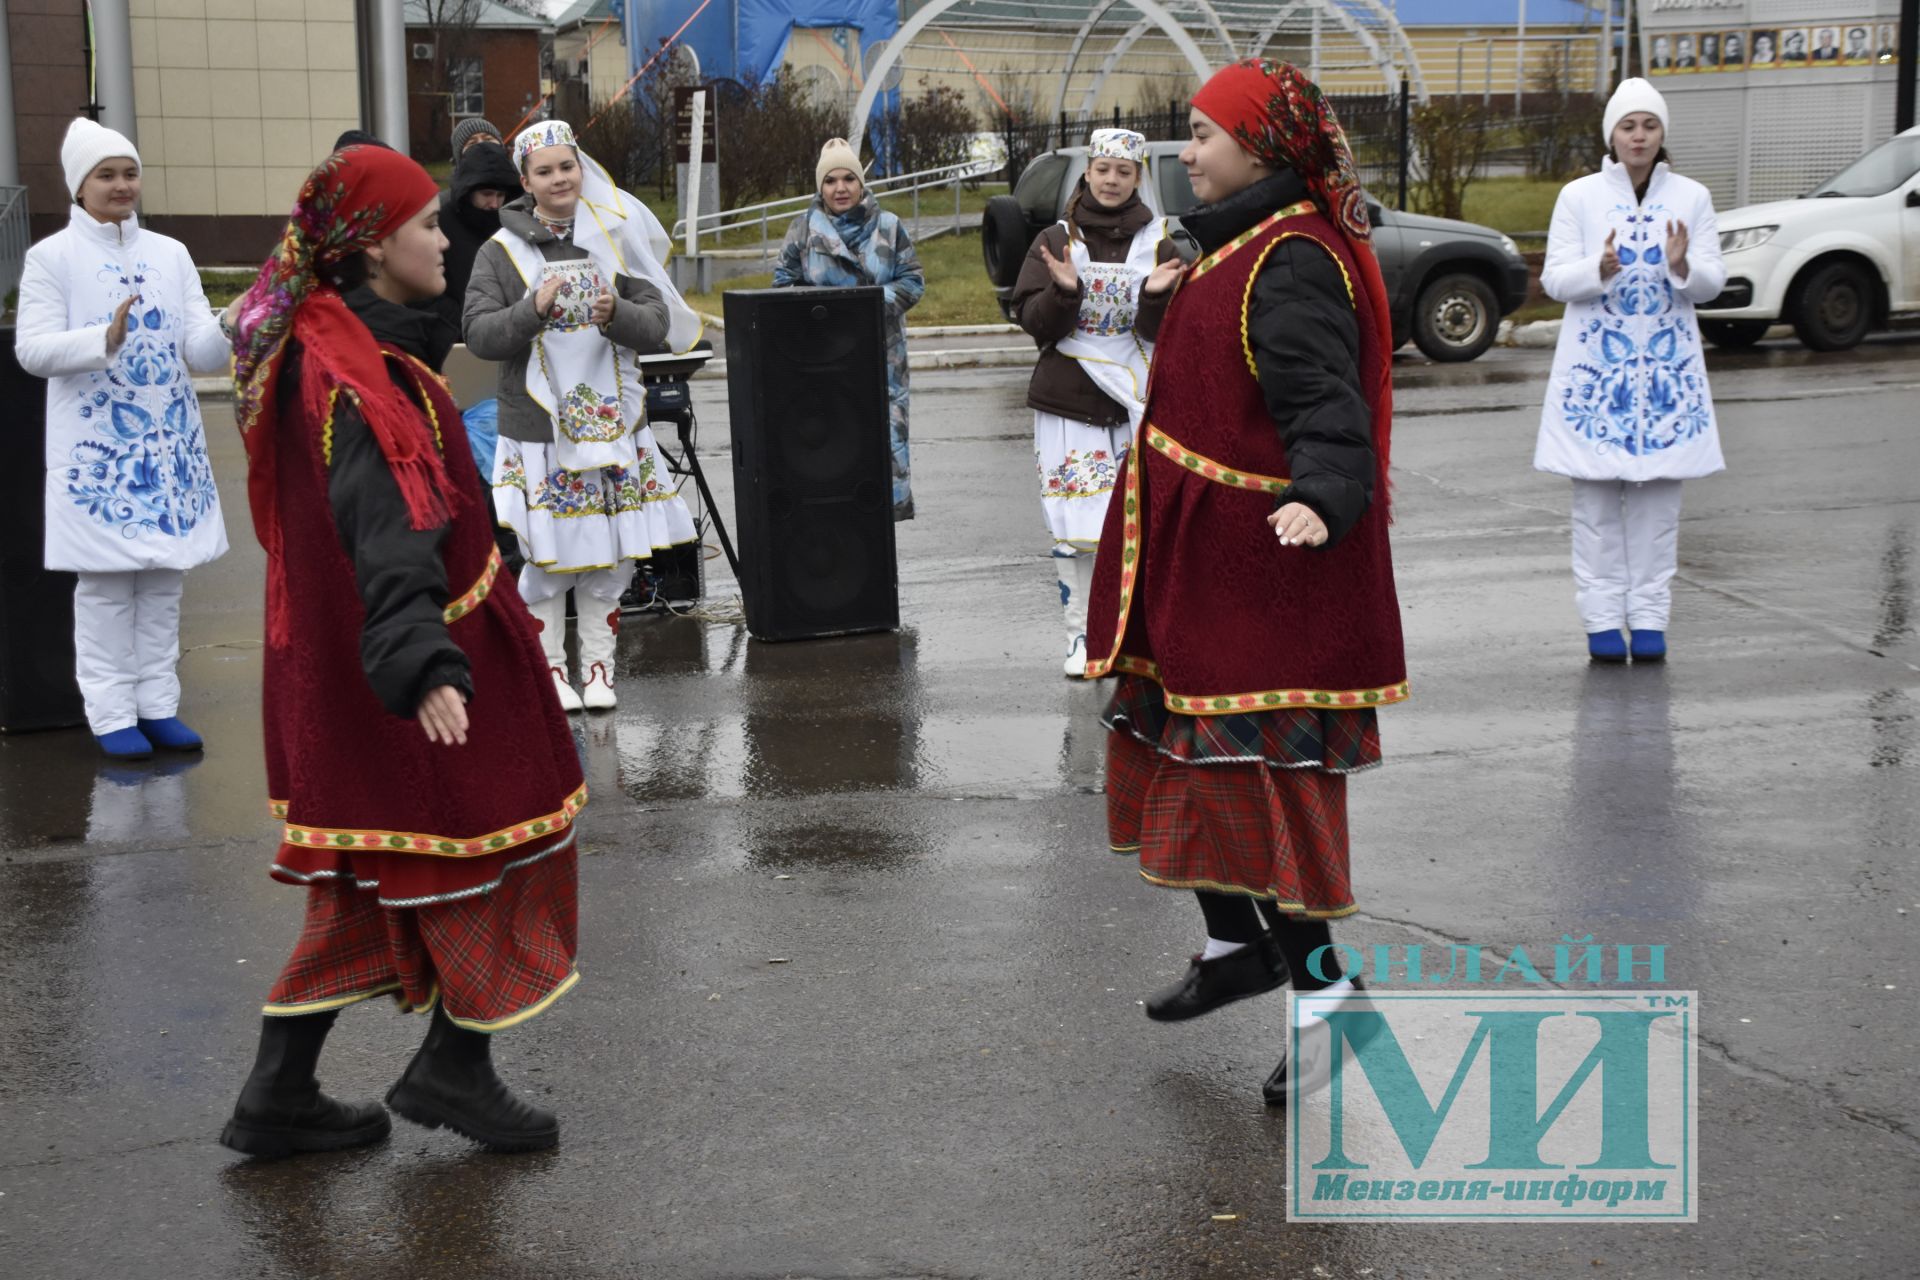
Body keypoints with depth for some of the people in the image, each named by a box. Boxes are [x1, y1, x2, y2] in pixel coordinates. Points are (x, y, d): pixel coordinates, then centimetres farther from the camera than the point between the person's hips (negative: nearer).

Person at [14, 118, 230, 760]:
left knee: (164, 577, 8)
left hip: (169, 441, 4)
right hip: (95, 445, -4)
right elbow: (33, 349, -10)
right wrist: (105, 339, -25)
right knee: (105, 581, -2)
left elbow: (198, 348, 3)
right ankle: (111, 713, 5)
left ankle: (158, 703, 16)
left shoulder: (169, 253, 10)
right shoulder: (51, 257, -2)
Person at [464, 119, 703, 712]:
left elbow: (657, 324, 1)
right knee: (546, 556, -1)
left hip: (611, 423, 2)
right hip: (537, 424, -2)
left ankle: (598, 668, 17)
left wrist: (614, 314, -19)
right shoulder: (502, 251, 1)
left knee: (609, 556, 6)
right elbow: (479, 334, -6)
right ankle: (549, 669, 13)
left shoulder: (614, 239, 6)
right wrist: (534, 309, -22)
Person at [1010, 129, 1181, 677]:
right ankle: (1081, 635, 8)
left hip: (1135, 402, 1)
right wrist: (1063, 291, -22)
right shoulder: (1055, 240, 4)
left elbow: (1162, 333, -3)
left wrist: (1155, 295, -23)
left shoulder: (1158, 245, 5)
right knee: (1076, 523, -2)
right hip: (1068, 402, -1)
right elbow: (1035, 322, -4)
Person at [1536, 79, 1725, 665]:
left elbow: (1712, 282, 0)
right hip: (1594, 361, -1)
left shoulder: (1692, 197, 5)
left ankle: (1649, 617, 10)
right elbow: (1554, 278, -4)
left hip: (1668, 363, 1)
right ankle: (1601, 618, 6)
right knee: (1596, 497, -1)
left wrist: (1683, 267, -21)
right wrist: (1599, 269, -23)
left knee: (1659, 495, 3)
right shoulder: (1579, 196, 1)